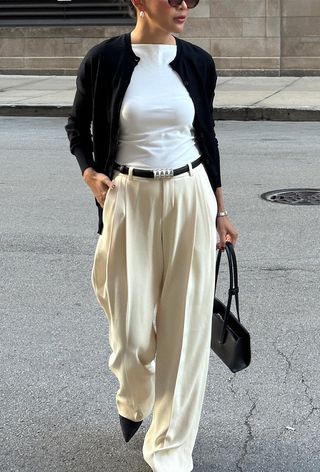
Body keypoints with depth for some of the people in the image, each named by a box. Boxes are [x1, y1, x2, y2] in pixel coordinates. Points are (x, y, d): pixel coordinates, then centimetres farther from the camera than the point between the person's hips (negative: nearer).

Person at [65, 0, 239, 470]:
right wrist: (90, 172, -12)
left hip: (191, 197, 2)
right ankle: (133, 398, 39)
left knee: (185, 325, 4)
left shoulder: (198, 61, 1)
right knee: (132, 331, 2)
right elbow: (78, 127, 7)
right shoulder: (104, 60, -6)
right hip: (129, 201, -2)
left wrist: (219, 211, 13)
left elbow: (207, 136, 11)